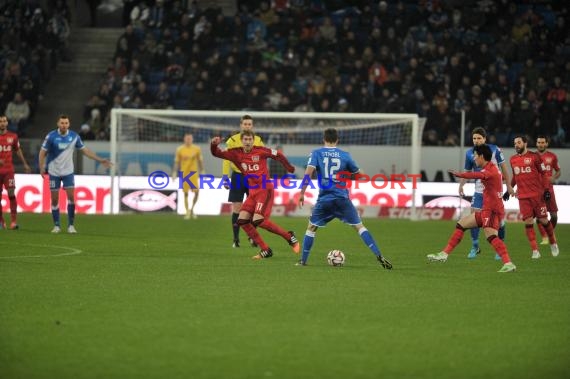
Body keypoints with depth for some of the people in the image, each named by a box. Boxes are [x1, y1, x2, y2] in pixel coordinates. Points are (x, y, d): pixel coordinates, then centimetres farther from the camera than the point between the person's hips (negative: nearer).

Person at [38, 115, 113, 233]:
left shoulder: (74, 136, -4)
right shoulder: (51, 136, -11)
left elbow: (85, 150, 5)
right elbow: (43, 152, -4)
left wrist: (101, 160, 2)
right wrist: (42, 168, -16)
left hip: (68, 172, 1)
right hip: (54, 172, -1)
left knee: (71, 197, -9)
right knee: (54, 199, 1)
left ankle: (71, 225, 1)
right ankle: (56, 226, 12)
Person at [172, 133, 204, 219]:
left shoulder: (196, 149, 2)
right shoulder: (180, 150, -1)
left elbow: (200, 161, 8)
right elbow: (177, 162, 4)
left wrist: (202, 172, 6)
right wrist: (174, 173, 0)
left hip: (194, 174, 1)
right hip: (184, 174, -1)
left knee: (197, 192, -9)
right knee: (186, 193, 1)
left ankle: (192, 209, 13)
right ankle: (187, 212, 11)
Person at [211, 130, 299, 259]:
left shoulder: (260, 151, -7)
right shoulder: (236, 154, 5)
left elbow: (278, 155, 6)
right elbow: (217, 153, 3)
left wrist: (289, 168, 15)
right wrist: (214, 145, -18)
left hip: (265, 189, -6)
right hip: (253, 192, 6)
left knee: (258, 220, -21)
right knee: (242, 220, -5)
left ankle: (289, 237, -5)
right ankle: (265, 250, 3)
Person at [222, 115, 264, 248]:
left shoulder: (258, 141, 5)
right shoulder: (233, 140, -2)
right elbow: (226, 159, -2)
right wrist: (225, 177, -9)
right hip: (238, 176, -2)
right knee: (236, 208, -2)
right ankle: (236, 239, 5)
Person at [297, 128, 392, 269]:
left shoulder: (316, 153, 2)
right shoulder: (344, 155, 5)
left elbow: (308, 172, -11)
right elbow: (359, 175, 13)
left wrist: (302, 193, -7)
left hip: (324, 199, 0)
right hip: (342, 199, 0)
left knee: (311, 228, 17)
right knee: (359, 226, 4)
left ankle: (303, 261, 16)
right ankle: (379, 256, -7)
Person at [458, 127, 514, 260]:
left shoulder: (494, 149, -7)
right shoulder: (470, 153, 0)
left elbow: (503, 166, 2)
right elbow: (467, 172, 10)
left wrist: (508, 185, 2)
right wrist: (461, 185, -7)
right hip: (479, 190, 2)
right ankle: (475, 247, 8)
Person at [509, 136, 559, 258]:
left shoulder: (534, 156, -3)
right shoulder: (513, 159, 10)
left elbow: (543, 174, 0)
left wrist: (547, 189, -7)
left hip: (537, 194, -3)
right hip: (523, 196, 3)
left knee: (543, 220, 1)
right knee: (528, 222, -5)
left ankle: (553, 244, 25)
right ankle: (535, 251, -2)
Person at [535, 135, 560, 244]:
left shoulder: (552, 156, 5)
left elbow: (558, 171, 12)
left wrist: (554, 178, -7)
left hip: (548, 188, 1)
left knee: (554, 215, -1)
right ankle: (544, 238, -2)